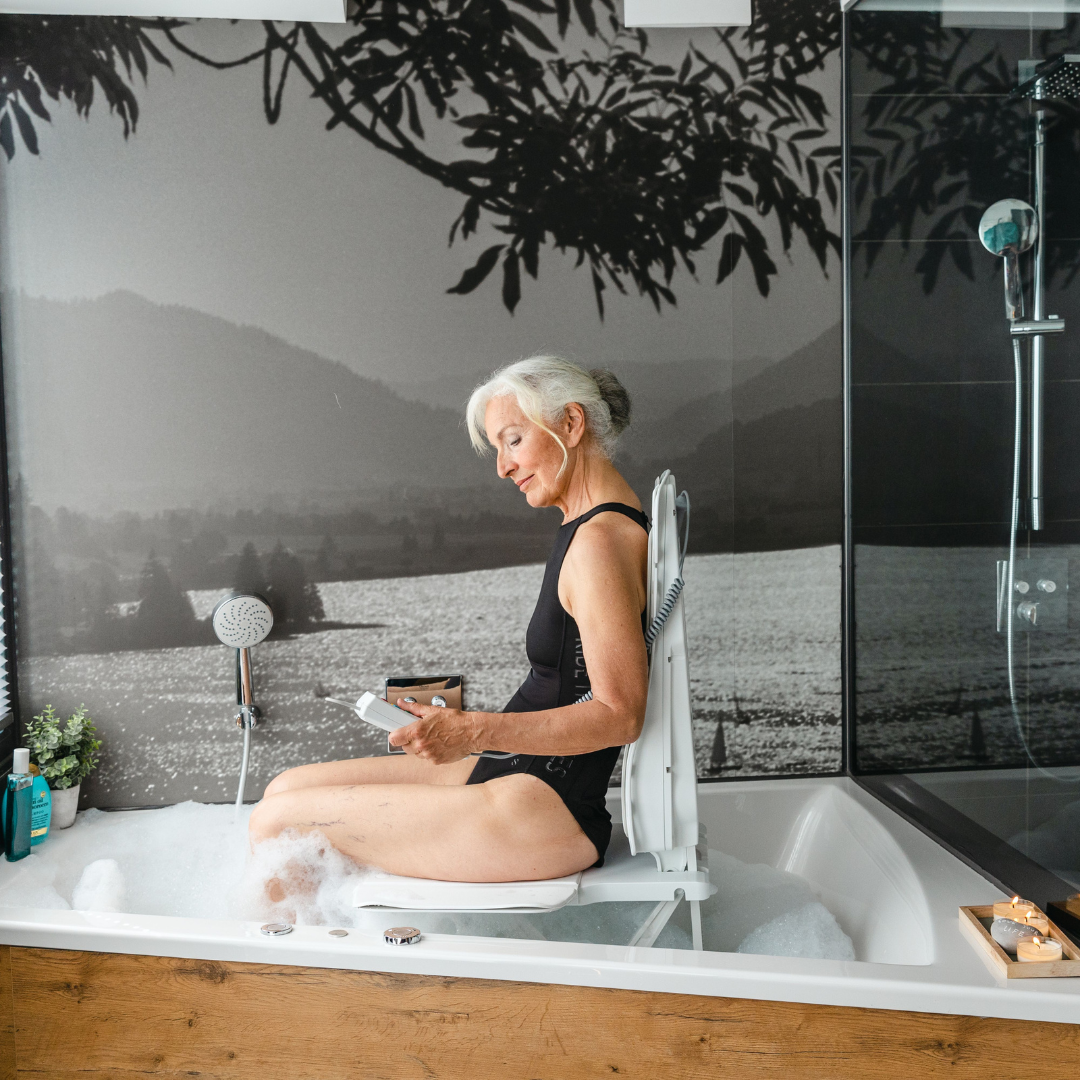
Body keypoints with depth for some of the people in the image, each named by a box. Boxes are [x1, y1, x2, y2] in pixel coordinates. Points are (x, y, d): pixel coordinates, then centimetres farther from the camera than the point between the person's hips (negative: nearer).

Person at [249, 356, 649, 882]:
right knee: (287, 787, 10)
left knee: (274, 822, -6)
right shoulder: (589, 523, 11)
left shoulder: (600, 540, -20)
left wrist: (476, 731, -28)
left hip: (542, 814, -10)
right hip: (520, 775, 10)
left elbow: (620, 715, -23)